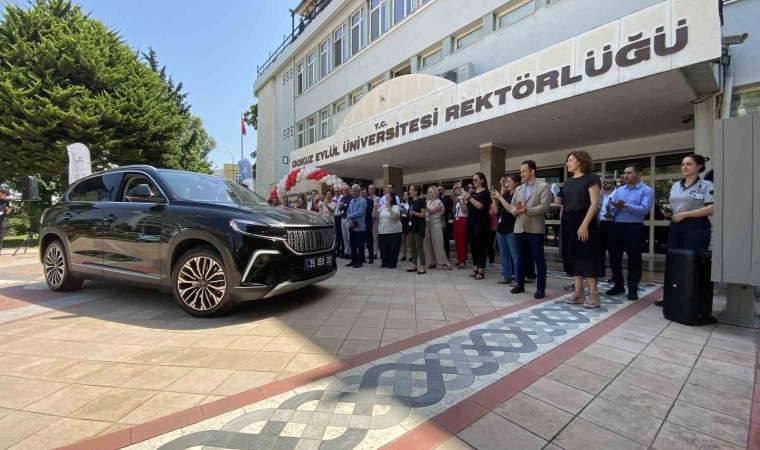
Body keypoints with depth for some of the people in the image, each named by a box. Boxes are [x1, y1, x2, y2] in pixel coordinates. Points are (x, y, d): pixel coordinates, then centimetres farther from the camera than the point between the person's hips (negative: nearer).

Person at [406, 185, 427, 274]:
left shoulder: (421, 201, -9)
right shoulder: (411, 202, 14)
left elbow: (423, 214, -13)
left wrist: (414, 213, -26)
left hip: (419, 227, -8)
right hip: (412, 226, 8)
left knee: (419, 247, -6)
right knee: (412, 246, 10)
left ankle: (422, 267, 0)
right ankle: (414, 265, 19)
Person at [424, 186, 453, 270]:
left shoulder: (438, 201, -2)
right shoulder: (428, 202, 14)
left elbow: (431, 210, -15)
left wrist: (424, 205, -11)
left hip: (435, 224, -6)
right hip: (427, 224, 6)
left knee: (438, 244, -6)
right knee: (428, 244, 4)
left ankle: (443, 263, 1)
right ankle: (431, 262, 13)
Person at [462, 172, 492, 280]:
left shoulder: (485, 192, -4)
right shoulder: (473, 192, 15)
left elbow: (480, 206, -17)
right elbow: (467, 208, 13)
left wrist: (469, 198, -19)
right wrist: (464, 200, -3)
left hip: (481, 222, -7)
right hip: (472, 221, 7)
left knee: (480, 246, -5)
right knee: (473, 245, 8)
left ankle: (481, 270, 1)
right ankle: (476, 268, 16)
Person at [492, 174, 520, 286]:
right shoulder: (505, 195, 13)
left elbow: (511, 209, -20)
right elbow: (497, 210, 15)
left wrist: (500, 198, -15)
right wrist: (494, 199, 2)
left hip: (511, 229, -8)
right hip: (501, 228, 8)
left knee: (515, 255, -3)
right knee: (504, 255, 12)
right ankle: (507, 277, 20)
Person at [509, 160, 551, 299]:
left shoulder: (543, 186, -1)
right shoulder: (518, 188, 17)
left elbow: (544, 206, -12)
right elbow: (511, 205, 12)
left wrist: (527, 210, -22)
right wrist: (515, 210, -10)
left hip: (535, 229, -5)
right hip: (519, 228, 6)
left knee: (539, 259, 0)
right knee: (521, 258, 13)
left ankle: (540, 288, 7)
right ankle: (520, 285, 23)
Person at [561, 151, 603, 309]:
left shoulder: (590, 178, -4)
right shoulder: (568, 182, 15)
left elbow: (595, 203, -13)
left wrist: (584, 224, -20)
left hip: (583, 222, -7)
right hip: (568, 223, 7)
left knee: (587, 256, -4)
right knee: (573, 257, 7)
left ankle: (594, 294, 5)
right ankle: (579, 293, 14)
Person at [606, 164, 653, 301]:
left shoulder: (646, 190, -1)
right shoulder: (619, 190, 15)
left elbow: (644, 209, -15)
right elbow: (611, 206, 9)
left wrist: (626, 206, -25)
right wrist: (615, 208, -13)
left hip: (634, 228, -5)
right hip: (616, 227, 5)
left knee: (634, 259, 3)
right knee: (614, 257, 10)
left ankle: (633, 288, 15)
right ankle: (618, 285, 23)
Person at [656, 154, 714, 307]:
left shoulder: (706, 185, -2)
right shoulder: (676, 185, 16)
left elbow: (711, 208, -12)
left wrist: (684, 214, -16)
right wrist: (668, 212, 2)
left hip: (696, 227, -6)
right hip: (676, 227, 6)